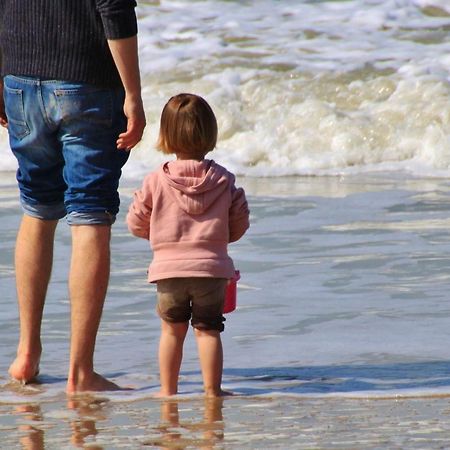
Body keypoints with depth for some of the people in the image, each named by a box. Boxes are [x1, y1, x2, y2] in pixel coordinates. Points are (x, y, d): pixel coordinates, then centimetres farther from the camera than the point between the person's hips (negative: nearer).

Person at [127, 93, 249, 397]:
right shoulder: (224, 180, 0)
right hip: (212, 267, 0)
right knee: (208, 330, 7)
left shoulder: (156, 181, -4)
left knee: (172, 329, 12)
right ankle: (212, 389, 5)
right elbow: (239, 225, 6)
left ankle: (168, 390, 15)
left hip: (169, 268, 0)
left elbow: (136, 223, 2)